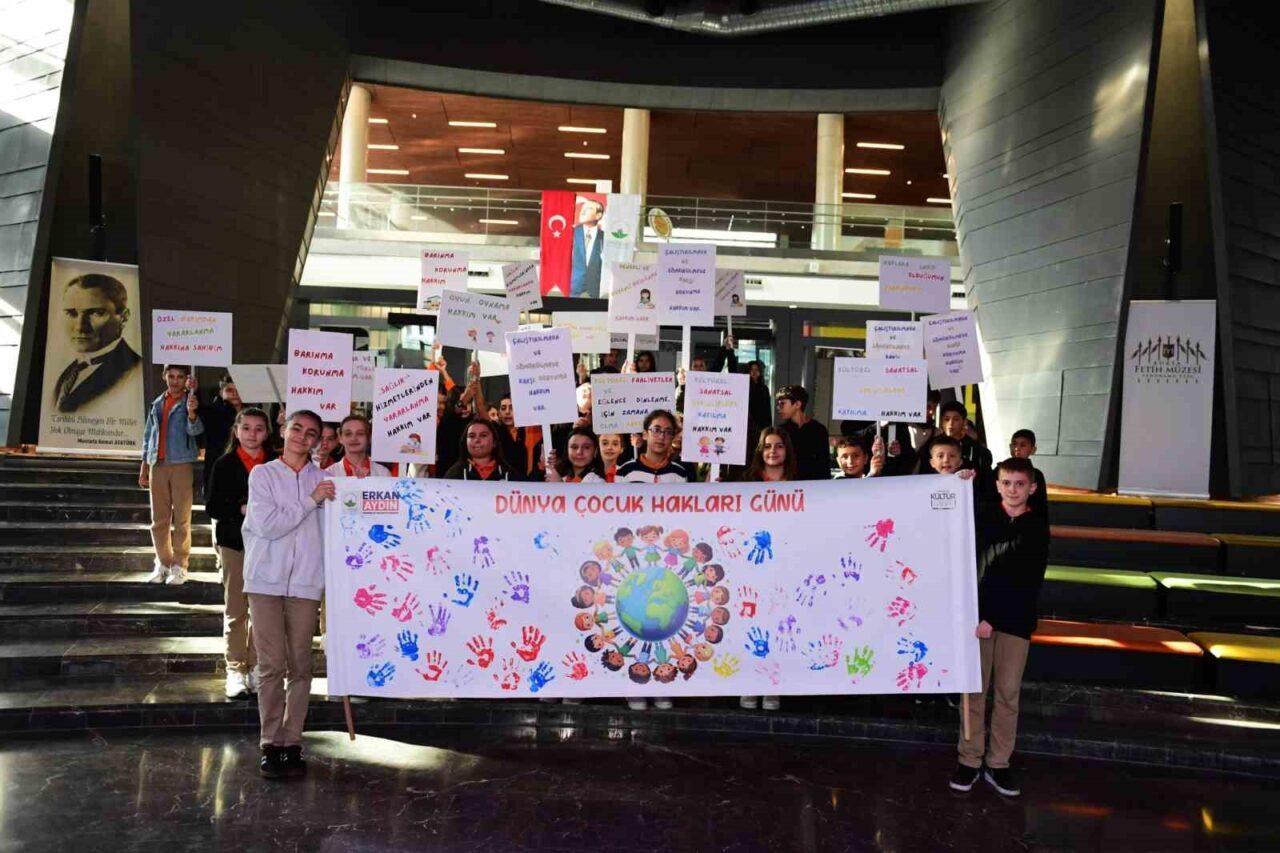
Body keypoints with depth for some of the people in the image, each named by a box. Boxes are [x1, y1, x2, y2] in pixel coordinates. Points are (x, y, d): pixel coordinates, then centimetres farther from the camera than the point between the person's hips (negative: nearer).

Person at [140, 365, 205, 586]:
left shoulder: (190, 402, -1)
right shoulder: (157, 404, 13)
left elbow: (194, 430, -18)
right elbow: (148, 436, 17)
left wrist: (192, 413, -39)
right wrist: (144, 468, 15)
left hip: (182, 464, -5)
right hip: (157, 465, 5)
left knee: (182, 518, -2)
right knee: (159, 518, 9)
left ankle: (179, 565, 3)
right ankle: (163, 563, 19)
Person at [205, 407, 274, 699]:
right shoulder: (224, 464, 2)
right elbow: (212, 506, -3)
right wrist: (243, 509, -16)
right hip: (234, 542, 0)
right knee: (235, 611, 5)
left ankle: (257, 668, 13)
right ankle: (236, 671, 11)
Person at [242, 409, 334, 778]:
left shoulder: (323, 480, 6)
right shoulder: (262, 474, 3)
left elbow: (331, 529, 8)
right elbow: (266, 525, -8)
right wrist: (310, 501, -9)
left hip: (305, 582, 1)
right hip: (266, 580, -1)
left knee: (299, 666, 4)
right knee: (271, 665, 0)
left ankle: (292, 743, 12)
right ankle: (271, 744, 10)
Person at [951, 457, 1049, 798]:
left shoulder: (1038, 528, 1)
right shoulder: (982, 515, 4)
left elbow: (1030, 583, -4)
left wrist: (995, 618, -12)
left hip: (1015, 620, 0)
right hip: (977, 615, 0)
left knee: (1007, 693, 6)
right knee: (974, 691, 5)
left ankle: (998, 765, 16)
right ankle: (969, 760, 14)